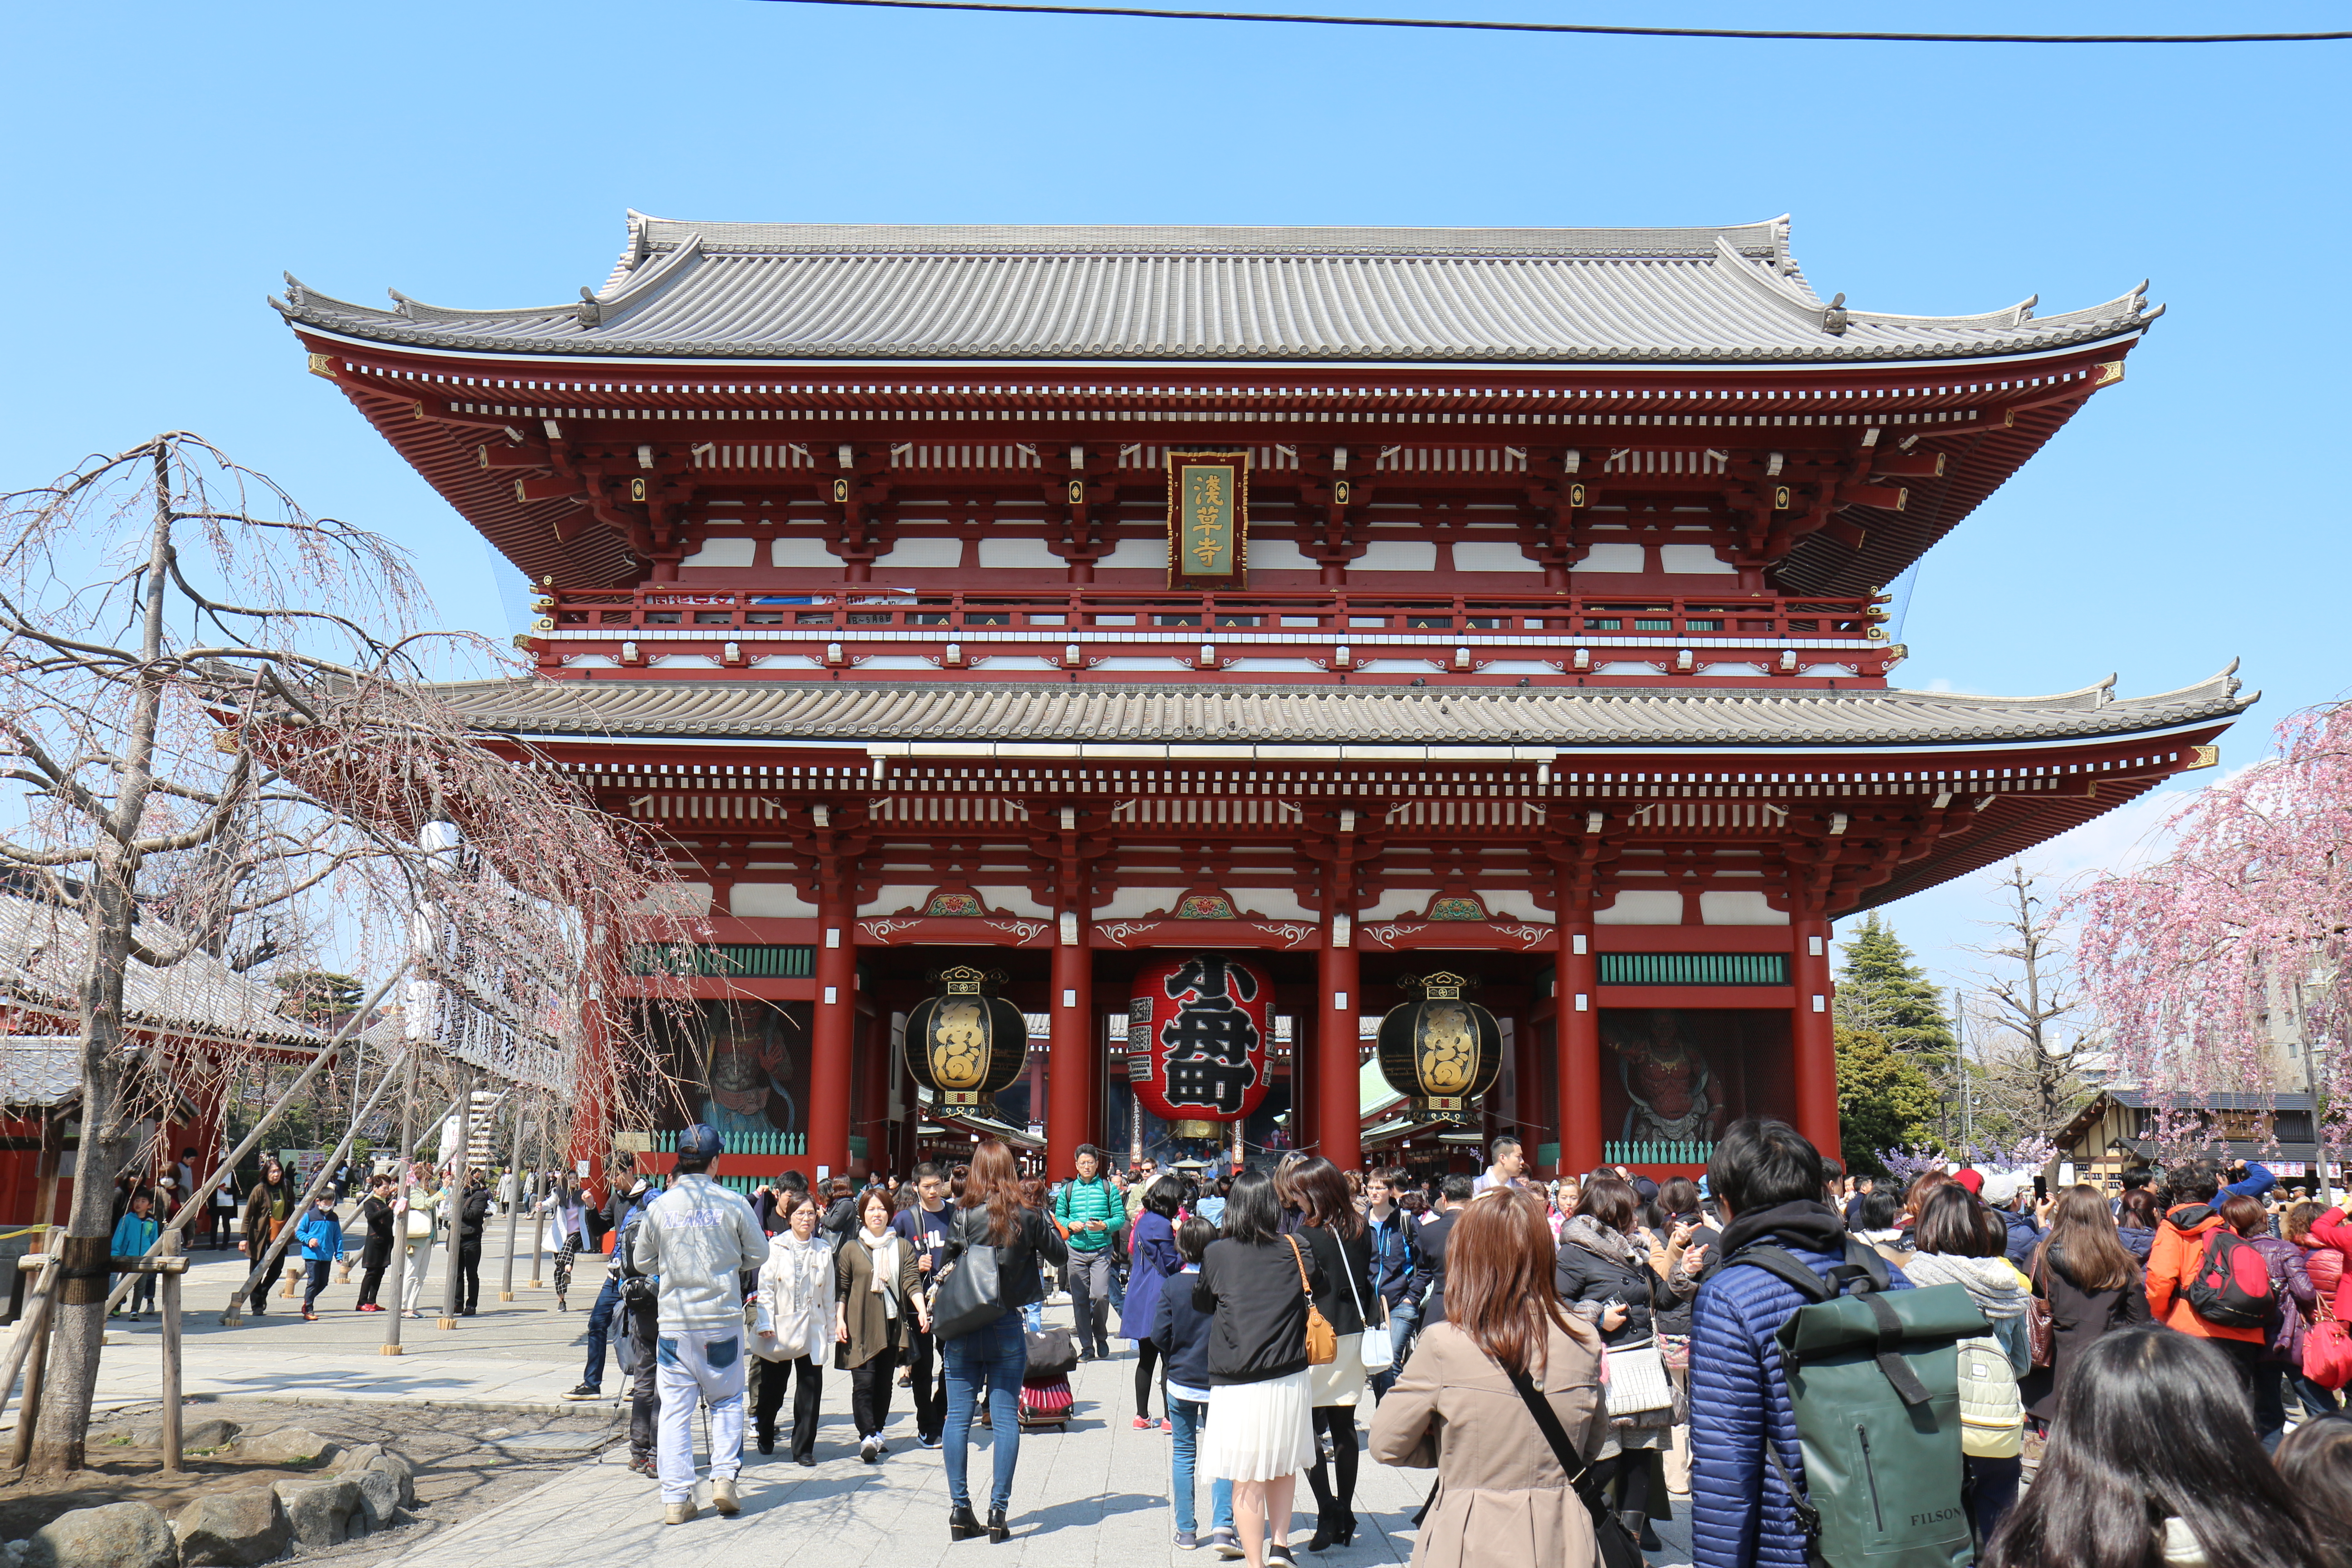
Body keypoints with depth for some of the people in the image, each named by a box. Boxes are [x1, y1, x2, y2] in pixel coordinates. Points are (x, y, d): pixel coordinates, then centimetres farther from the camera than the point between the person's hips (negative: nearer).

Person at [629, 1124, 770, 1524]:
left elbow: (642, 1261, 8)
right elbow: (759, 1254, 1)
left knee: (676, 1409, 7)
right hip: (723, 1318, -1)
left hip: (674, 1322, 1)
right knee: (727, 1400, 16)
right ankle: (724, 1476, 5)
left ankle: (676, 1498, 7)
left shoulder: (659, 1207, -4)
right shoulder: (733, 1204, -8)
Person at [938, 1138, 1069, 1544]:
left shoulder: (963, 1217, -6)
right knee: (1006, 1418, 5)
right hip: (1006, 1327, 0)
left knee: (958, 1416, 8)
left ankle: (960, 1508, 9)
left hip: (962, 1328, 0)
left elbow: (945, 1273, 0)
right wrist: (1045, 1224, 22)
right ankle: (998, 1510, 5)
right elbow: (1060, 1256, 9)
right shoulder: (1028, 1217, -5)